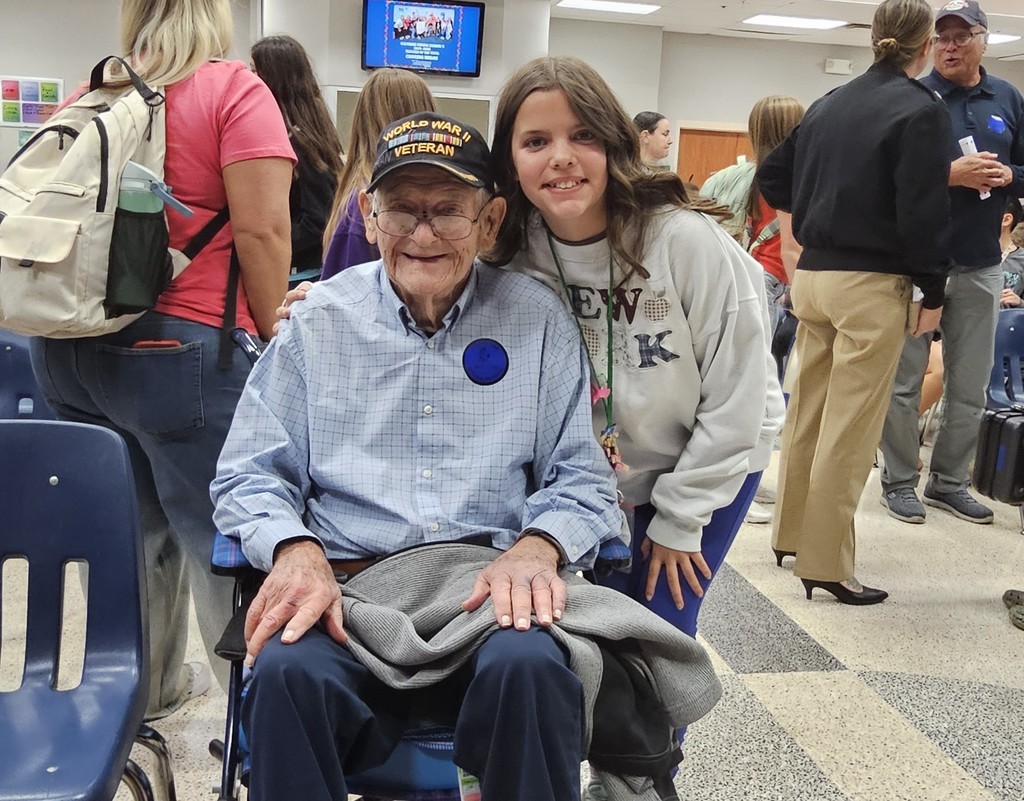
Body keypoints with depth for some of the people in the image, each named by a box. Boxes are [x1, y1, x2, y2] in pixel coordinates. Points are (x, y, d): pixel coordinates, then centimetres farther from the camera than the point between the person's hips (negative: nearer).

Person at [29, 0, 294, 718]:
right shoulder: (234, 90, -4)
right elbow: (262, 230, -14)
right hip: (180, 349, -6)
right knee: (224, 543, 0)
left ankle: (147, 689, 32)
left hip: (69, 348, 7)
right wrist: (272, 336, -4)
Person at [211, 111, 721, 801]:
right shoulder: (318, 320, 10)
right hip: (349, 585, 0)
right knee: (287, 673, -33)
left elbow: (581, 479, 9)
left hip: (489, 583, 1)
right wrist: (295, 549, -13)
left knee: (532, 667, -33)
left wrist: (537, 545, -13)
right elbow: (249, 474, 9)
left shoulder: (538, 320, 10)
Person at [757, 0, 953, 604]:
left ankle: (792, 532, 28)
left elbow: (774, 179, 16)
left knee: (807, 411, 16)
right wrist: (933, 292, -6)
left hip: (813, 273, 7)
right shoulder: (922, 111, -9)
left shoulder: (829, 104, 12)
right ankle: (827, 564, 4)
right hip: (873, 284, -7)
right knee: (850, 427, -2)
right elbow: (924, 212, -14)